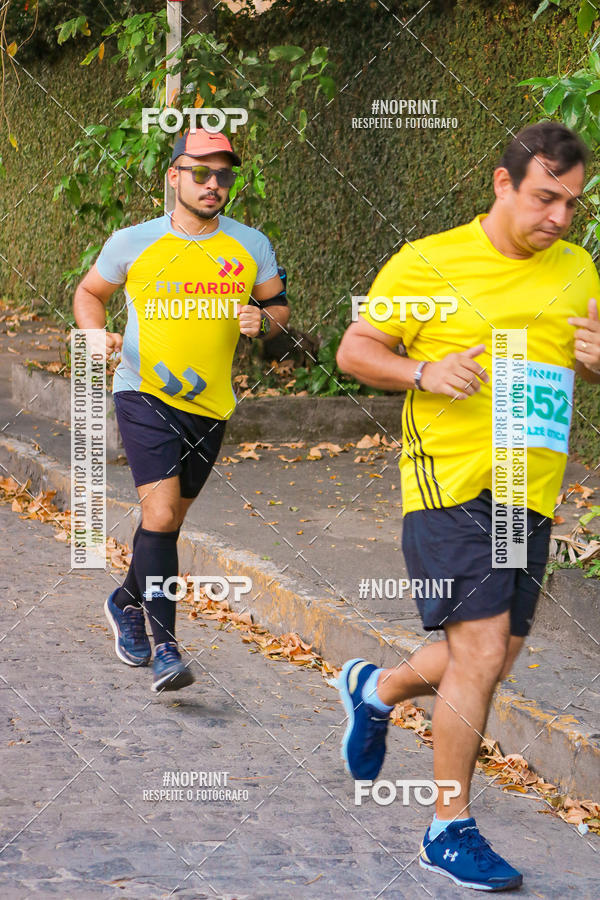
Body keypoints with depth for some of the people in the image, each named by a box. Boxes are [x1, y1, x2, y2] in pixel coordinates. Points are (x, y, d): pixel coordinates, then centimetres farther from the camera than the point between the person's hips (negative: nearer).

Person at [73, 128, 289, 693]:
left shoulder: (251, 246, 3)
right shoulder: (132, 244, -2)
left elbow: (279, 307, 14)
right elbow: (89, 292, 12)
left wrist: (263, 322, -9)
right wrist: (98, 335, -8)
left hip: (209, 403, 4)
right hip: (144, 395, -4)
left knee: (171, 517, 15)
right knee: (161, 512, -18)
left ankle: (127, 601, 41)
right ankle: (164, 647, -17)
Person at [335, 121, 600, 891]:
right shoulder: (428, 264, -6)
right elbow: (354, 350, -1)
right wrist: (424, 373, -19)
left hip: (530, 495, 6)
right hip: (450, 483, -6)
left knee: (491, 663, 12)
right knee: (479, 655, -13)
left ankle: (376, 689, 42)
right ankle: (449, 831, 0)